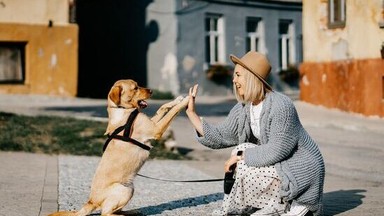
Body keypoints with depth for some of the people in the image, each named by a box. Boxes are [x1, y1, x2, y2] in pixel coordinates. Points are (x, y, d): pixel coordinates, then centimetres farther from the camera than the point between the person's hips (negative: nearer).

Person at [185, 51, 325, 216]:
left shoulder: (280, 106, -24)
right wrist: (191, 112, -2)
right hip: (279, 166, 9)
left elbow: (276, 151, -27)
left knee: (245, 168, -21)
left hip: (301, 170, -9)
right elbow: (219, 137, 2)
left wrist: (241, 155, -19)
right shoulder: (242, 109, 1)